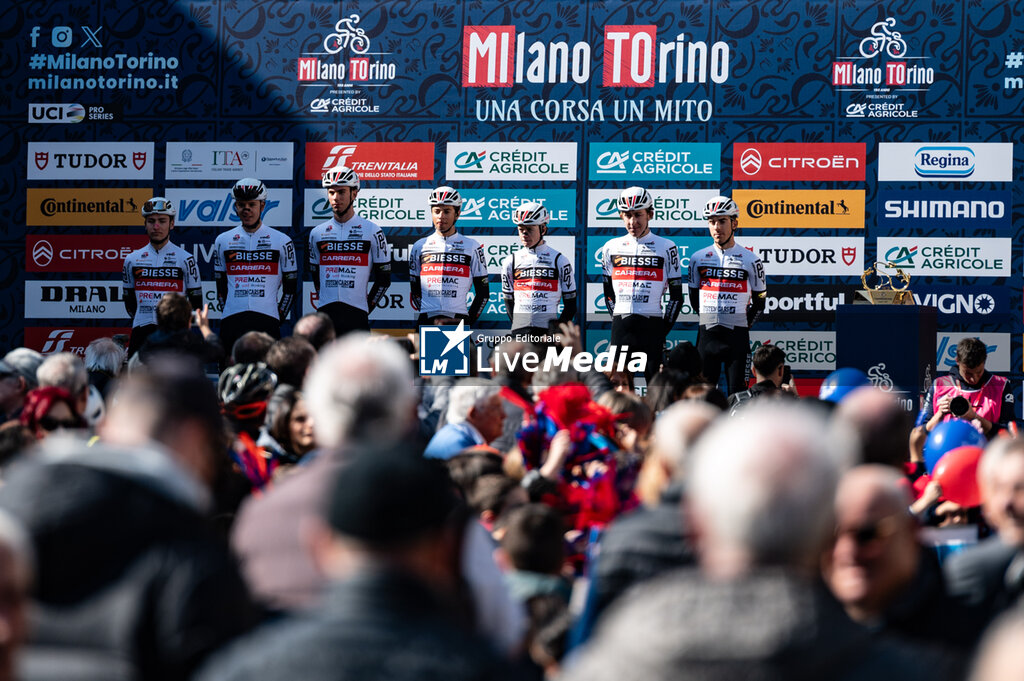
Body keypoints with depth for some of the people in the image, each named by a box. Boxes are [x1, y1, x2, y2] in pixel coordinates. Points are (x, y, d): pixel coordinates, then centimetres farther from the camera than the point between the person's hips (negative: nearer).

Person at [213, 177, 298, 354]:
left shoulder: (282, 241, 6)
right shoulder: (223, 241, 13)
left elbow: (290, 288, 9)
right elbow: (221, 287, 17)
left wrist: (279, 318, 2)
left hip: (266, 319, -2)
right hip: (231, 321, 2)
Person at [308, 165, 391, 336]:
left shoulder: (372, 232, 2)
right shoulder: (317, 233, 12)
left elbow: (384, 279, 6)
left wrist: (367, 308, 1)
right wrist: (329, 306, 13)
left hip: (356, 315, -3)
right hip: (325, 314, 3)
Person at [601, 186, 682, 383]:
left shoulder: (666, 248, 2)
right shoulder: (611, 247, 11)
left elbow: (676, 296, 4)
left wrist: (664, 328, -2)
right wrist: (619, 319, 10)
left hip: (651, 324, -2)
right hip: (621, 324, 3)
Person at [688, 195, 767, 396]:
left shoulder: (750, 260, 0)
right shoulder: (698, 258, 6)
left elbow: (759, 301, 7)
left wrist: (744, 325, 5)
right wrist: (710, 319, 12)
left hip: (736, 334, -2)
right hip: (707, 334, 2)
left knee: (737, 394, -2)